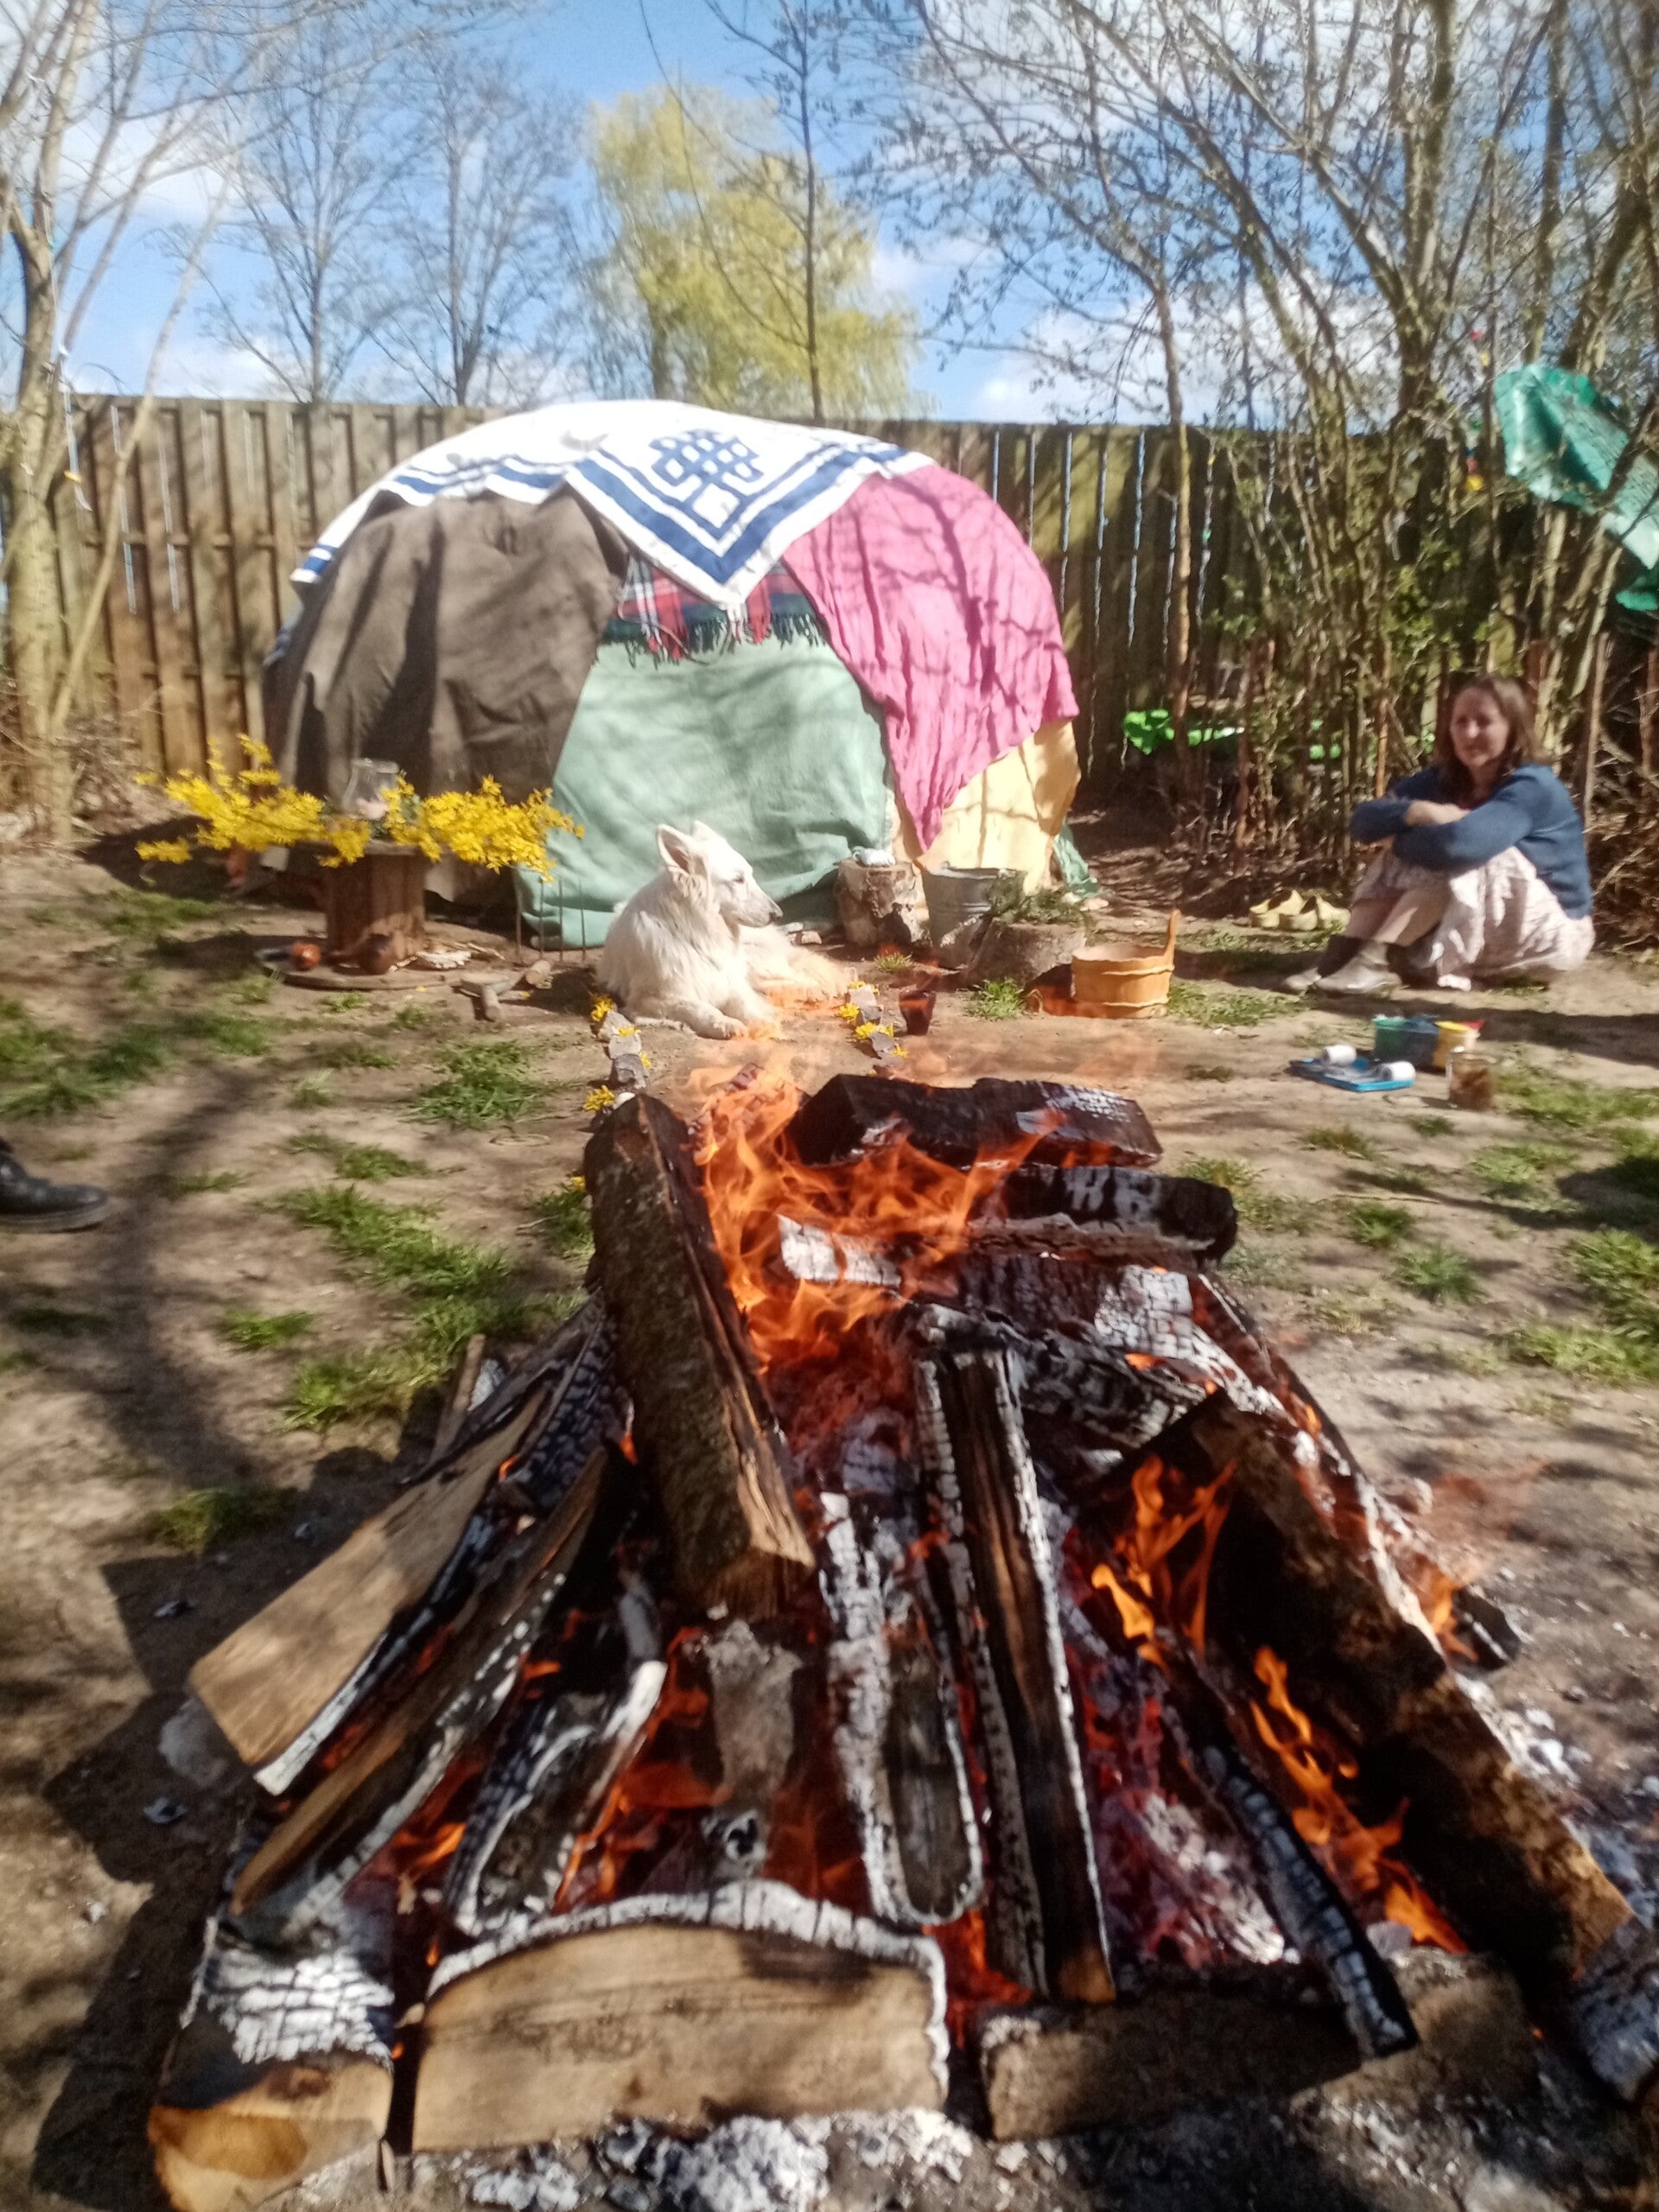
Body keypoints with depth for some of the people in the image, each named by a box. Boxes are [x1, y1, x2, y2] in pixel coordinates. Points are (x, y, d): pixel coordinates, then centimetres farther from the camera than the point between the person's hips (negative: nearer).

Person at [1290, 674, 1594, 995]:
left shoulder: (1533, 788, -22)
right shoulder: (1445, 779, -1)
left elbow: (1459, 842, -40)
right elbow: (1365, 818, -13)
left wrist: (1398, 839, -21)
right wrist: (1417, 812, -32)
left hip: (1553, 932, -7)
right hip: (1479, 936, 7)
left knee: (1459, 853, -27)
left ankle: (1374, 962, -31)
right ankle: (1345, 953, -26)